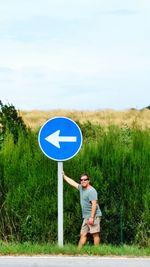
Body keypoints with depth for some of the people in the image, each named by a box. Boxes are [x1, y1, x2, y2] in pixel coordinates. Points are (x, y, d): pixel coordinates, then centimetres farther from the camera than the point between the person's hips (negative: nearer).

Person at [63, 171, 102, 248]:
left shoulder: (91, 191, -11)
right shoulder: (81, 188, 16)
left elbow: (94, 204, -18)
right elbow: (72, 182, 31)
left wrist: (92, 217, -23)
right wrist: (64, 176, 37)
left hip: (94, 216, -9)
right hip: (86, 217, 9)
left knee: (95, 234, -10)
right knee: (83, 234, 4)